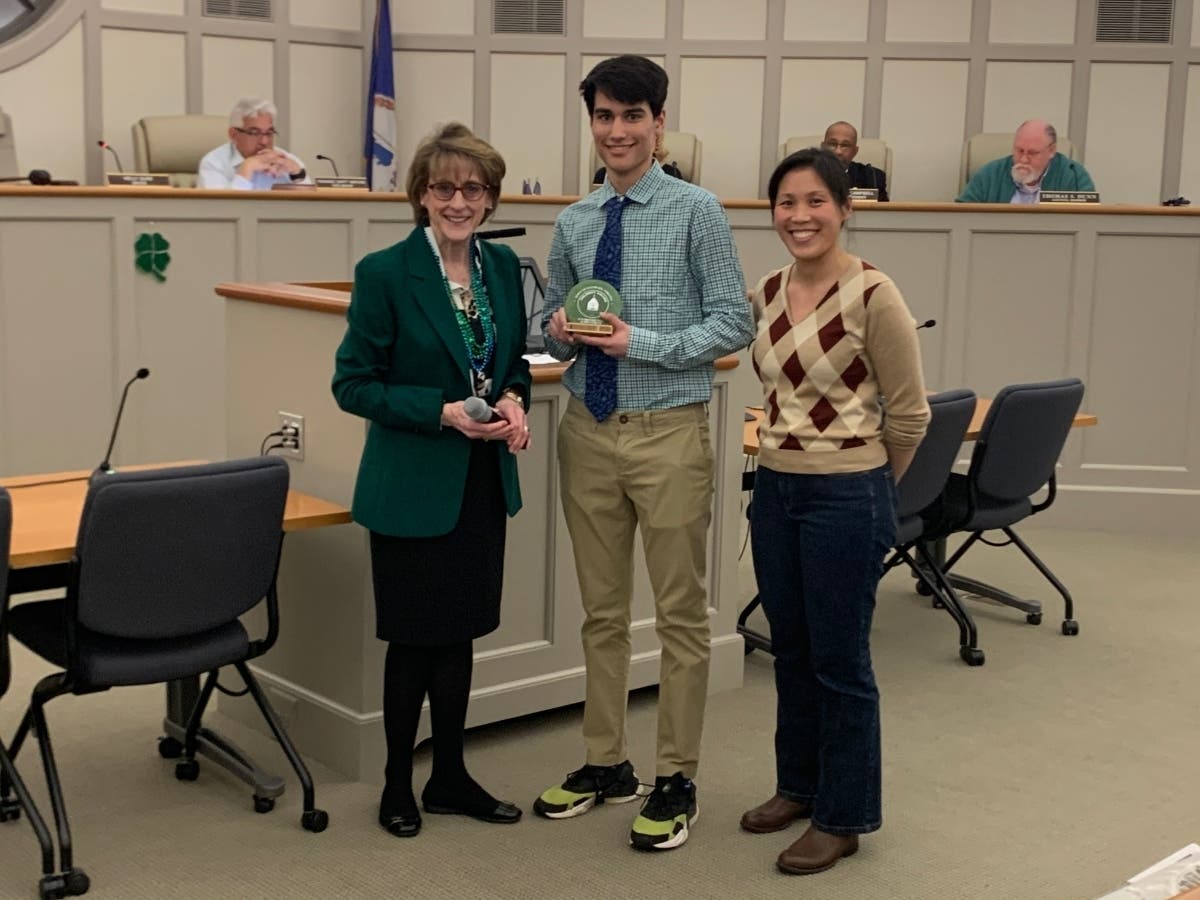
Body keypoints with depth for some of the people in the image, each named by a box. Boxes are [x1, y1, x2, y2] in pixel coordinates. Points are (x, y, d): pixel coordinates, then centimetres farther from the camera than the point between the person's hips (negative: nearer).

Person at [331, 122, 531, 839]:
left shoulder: (503, 267, 4)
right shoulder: (385, 274, -13)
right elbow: (353, 384, -11)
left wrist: (515, 402, -7)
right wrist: (442, 412, -22)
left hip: (483, 482, 5)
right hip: (414, 488, -5)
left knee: (460, 632, 15)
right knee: (415, 638, 6)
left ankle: (450, 778, 29)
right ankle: (399, 785, 25)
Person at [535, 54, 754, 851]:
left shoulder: (697, 212, -6)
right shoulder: (574, 223, 9)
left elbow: (735, 323, -8)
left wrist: (644, 343, -18)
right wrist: (560, 330, -6)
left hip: (669, 431, -5)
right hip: (588, 428, 5)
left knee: (680, 614, 5)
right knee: (602, 610, 14)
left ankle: (676, 780, 18)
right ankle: (606, 763, 29)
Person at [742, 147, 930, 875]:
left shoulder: (874, 296, -15)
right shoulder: (767, 293, 4)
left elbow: (910, 415, -8)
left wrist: (866, 485, 4)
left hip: (846, 497, -6)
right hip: (775, 489, 7)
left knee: (839, 660, 5)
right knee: (791, 651, 18)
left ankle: (844, 816, 20)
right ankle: (799, 784, 36)